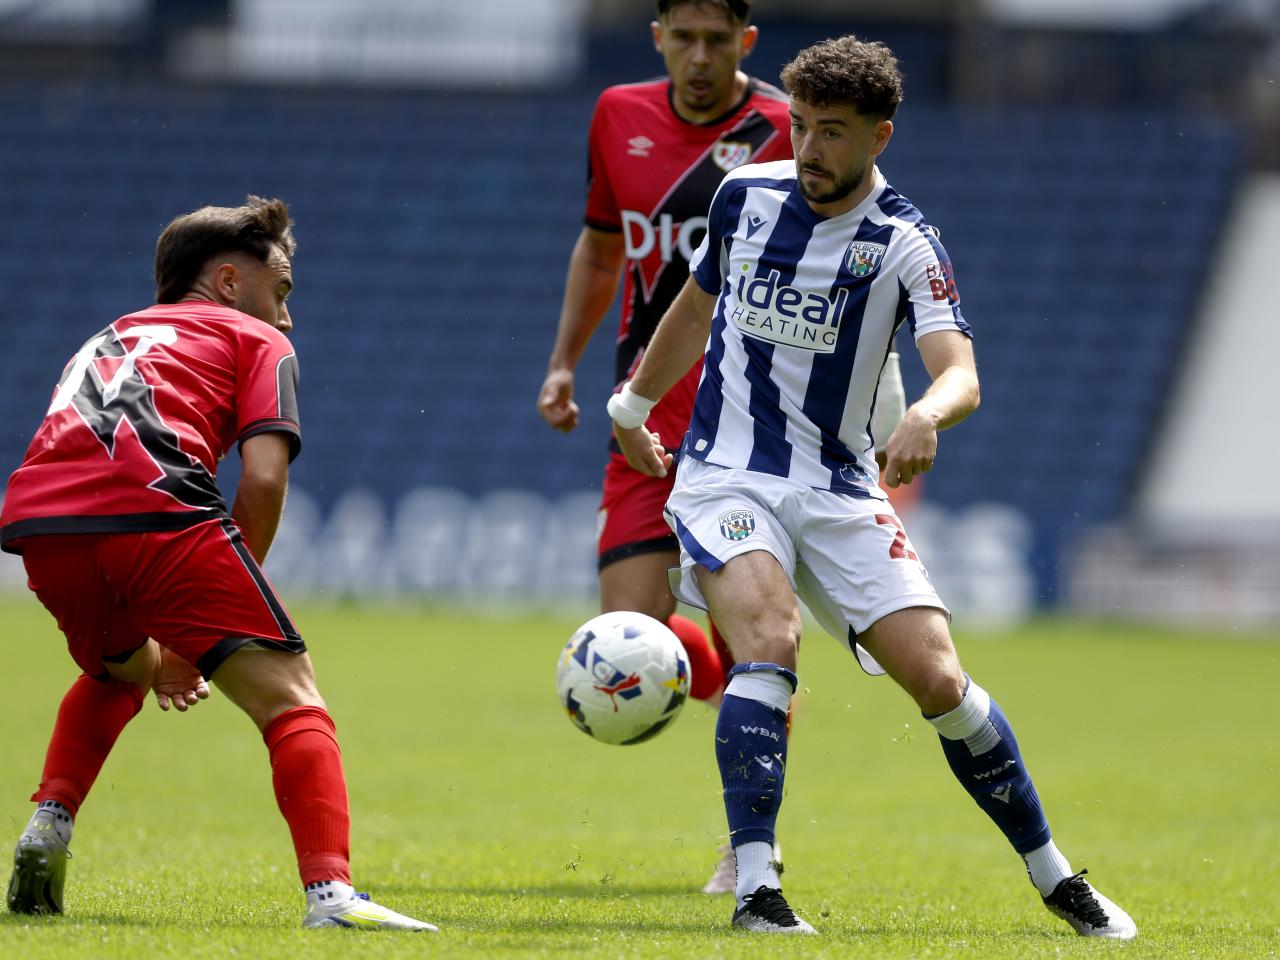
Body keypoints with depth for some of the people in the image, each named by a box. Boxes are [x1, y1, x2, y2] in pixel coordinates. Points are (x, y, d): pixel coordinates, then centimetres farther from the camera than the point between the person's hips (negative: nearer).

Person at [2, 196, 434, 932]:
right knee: (290, 698, -1)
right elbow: (263, 480, 5)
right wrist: (204, 631, 14)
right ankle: (330, 892, -20)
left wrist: (148, 654, 37)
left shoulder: (107, 339, 40)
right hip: (153, 506, -6)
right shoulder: (257, 341, 22)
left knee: (117, 673, 37)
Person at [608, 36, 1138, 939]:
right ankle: (756, 888, -29)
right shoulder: (744, 196, 1)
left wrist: (927, 415, -46)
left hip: (839, 487, 0)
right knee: (768, 637, -27)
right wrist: (633, 404, 30)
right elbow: (697, 304, 21)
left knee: (937, 676, -9)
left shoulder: (906, 245, -9)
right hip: (725, 477, 0)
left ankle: (1054, 875, 10)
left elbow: (962, 374, -24)